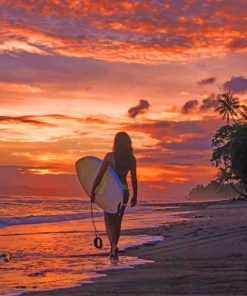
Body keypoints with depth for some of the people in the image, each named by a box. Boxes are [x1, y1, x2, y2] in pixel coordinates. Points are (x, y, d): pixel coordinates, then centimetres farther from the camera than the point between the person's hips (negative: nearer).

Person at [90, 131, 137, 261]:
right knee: (117, 221, 16)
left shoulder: (109, 156, -9)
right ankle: (113, 251, 21)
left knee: (109, 220, 5)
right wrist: (134, 196, 10)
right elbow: (134, 179, 1)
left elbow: (100, 175, -10)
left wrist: (92, 190, -3)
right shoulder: (131, 159, -1)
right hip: (124, 191, 3)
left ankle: (114, 246, -19)